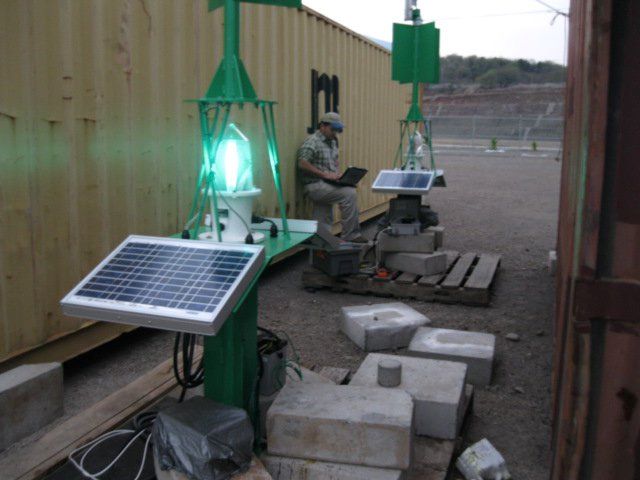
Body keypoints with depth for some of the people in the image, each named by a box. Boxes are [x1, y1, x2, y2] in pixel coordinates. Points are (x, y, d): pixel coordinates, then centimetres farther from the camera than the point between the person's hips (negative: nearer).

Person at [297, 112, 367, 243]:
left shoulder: (332, 142, 16)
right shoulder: (312, 142, -11)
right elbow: (302, 163, -20)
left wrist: (337, 173, 7)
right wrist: (324, 174, -22)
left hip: (328, 185, 9)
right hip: (315, 185, -9)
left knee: (323, 227, 6)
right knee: (349, 194, -21)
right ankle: (350, 235, -15)